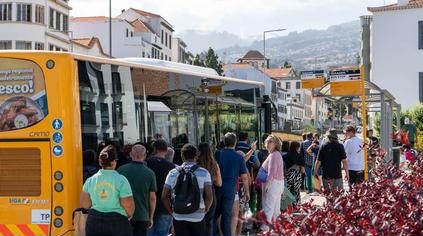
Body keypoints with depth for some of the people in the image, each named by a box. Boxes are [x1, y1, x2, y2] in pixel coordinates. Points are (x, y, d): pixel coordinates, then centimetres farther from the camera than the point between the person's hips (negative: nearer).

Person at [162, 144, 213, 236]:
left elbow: (164, 196, -1)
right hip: (198, 218, -1)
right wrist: (205, 210, 6)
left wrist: (171, 211, 10)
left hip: (178, 217, 1)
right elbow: (209, 196, -10)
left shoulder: (173, 173, 0)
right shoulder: (204, 173, -3)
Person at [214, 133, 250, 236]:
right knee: (227, 214, 7)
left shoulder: (217, 154, -5)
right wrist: (247, 191, 7)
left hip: (217, 188, 1)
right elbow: (244, 177, -4)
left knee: (215, 213, 13)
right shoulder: (239, 157, -6)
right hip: (230, 189, -1)